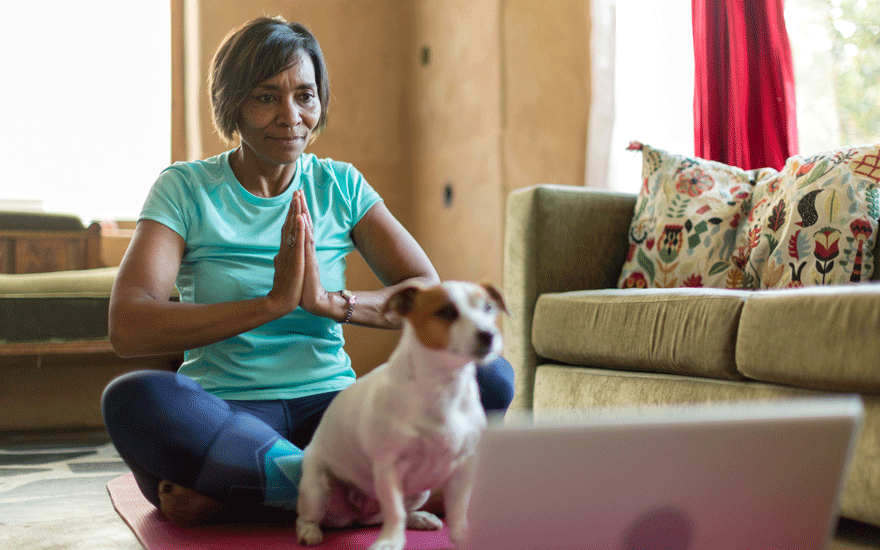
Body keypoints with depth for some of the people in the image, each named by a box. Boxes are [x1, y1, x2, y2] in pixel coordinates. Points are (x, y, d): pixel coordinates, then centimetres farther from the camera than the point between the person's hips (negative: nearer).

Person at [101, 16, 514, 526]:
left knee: (491, 377, -22)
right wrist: (273, 302, -21)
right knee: (132, 399, -35)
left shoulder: (340, 186, 10)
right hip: (223, 416, -3)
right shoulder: (185, 189, 1)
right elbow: (128, 329, -14)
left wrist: (332, 301, -18)